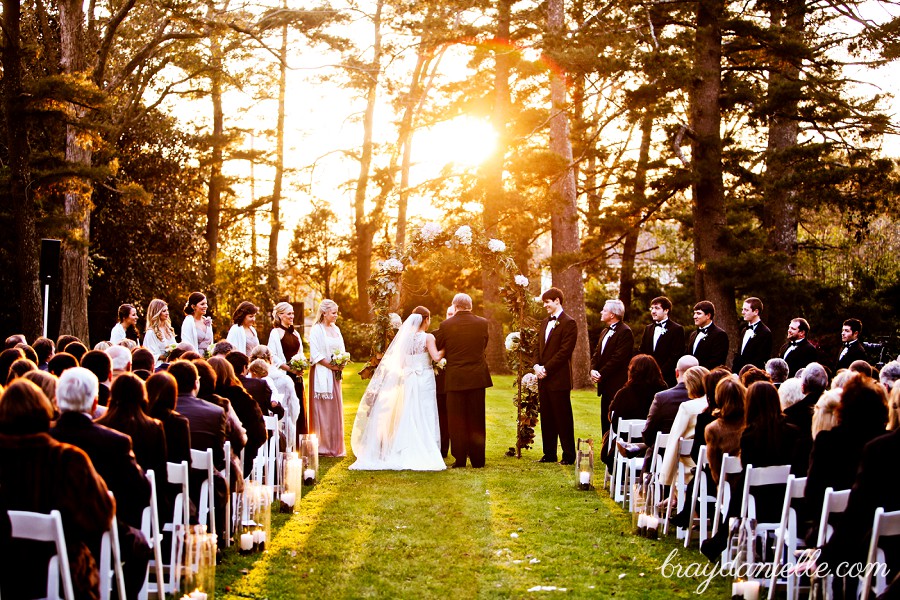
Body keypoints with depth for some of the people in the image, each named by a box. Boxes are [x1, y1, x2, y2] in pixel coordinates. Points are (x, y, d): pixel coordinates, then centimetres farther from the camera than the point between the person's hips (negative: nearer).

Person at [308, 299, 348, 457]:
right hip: (321, 373, -7)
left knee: (335, 409, 8)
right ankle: (322, 446, -1)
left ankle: (335, 446, 14)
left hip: (335, 374, 7)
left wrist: (342, 364, -1)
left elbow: (341, 350, 17)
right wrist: (331, 365, -16)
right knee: (322, 409, -4)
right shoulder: (316, 330, -8)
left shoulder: (336, 330, 13)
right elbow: (315, 354, -13)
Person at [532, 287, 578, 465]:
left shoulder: (568, 323, -9)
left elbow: (564, 351, -16)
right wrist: (536, 366, 0)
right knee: (546, 418, 11)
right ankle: (549, 454, 19)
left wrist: (546, 368, -16)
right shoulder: (545, 323, 17)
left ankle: (569, 455, 3)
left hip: (559, 379, -8)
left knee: (563, 418, -3)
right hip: (544, 378, 8)